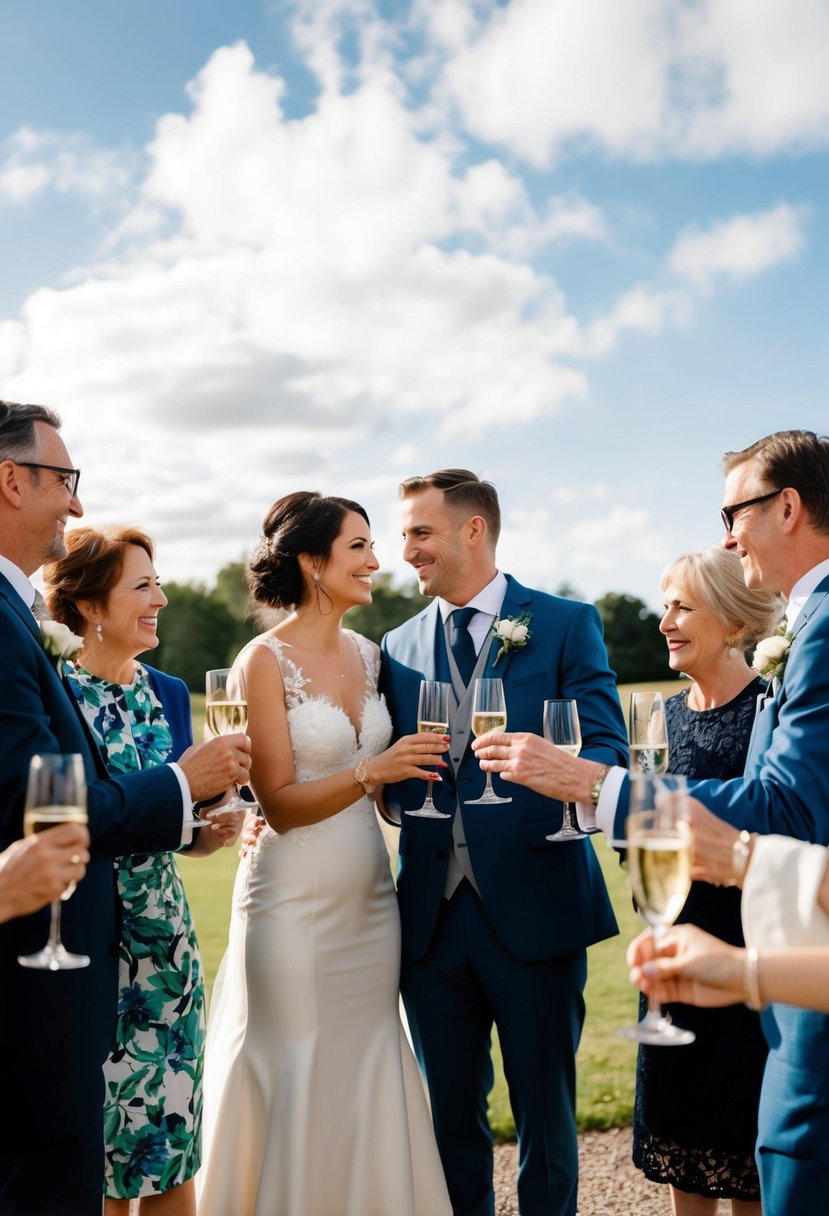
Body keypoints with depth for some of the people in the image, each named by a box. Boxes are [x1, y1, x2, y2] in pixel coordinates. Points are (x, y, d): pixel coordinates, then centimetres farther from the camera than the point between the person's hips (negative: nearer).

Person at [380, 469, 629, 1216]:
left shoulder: (566, 625, -2)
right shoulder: (401, 646, 11)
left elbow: (606, 748, -10)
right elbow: (391, 780, 12)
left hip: (532, 906, -3)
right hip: (432, 912, 4)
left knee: (545, 1111, 10)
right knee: (449, 1112, 16)